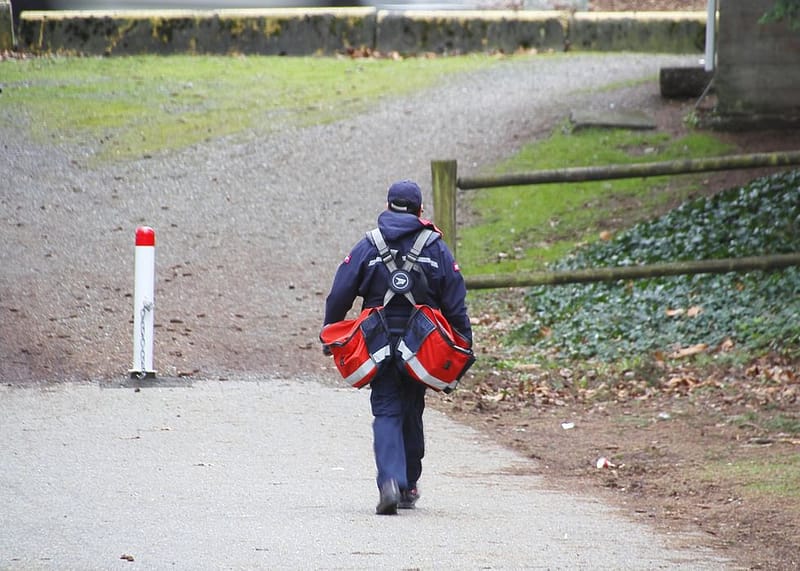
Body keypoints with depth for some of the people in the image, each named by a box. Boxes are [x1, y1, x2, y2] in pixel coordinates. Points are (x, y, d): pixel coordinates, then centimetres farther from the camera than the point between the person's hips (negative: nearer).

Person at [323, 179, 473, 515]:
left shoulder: (367, 247, -1)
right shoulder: (437, 250, 2)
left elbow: (339, 296, -1)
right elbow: (455, 304, 1)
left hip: (380, 345, -2)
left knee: (386, 413, -2)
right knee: (412, 413, 16)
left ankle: (390, 481, -24)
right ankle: (409, 487, 26)